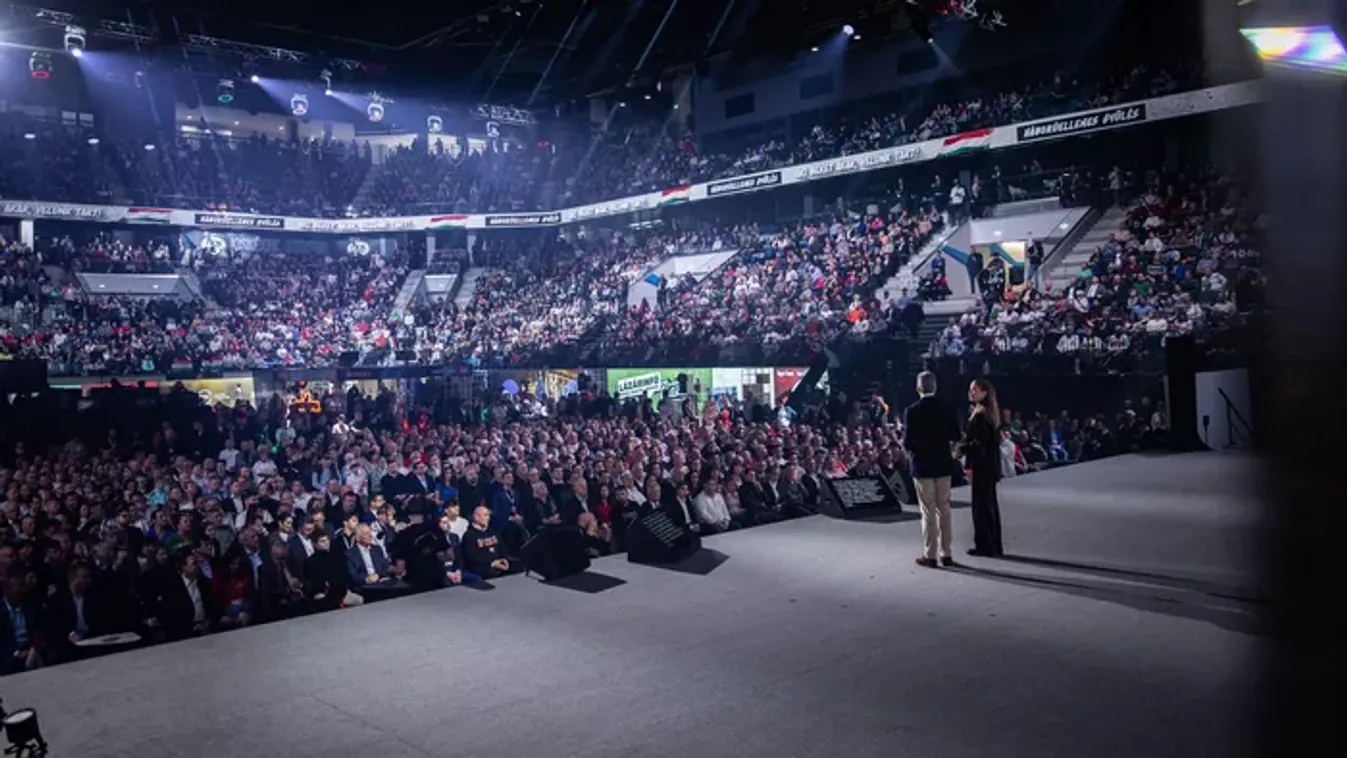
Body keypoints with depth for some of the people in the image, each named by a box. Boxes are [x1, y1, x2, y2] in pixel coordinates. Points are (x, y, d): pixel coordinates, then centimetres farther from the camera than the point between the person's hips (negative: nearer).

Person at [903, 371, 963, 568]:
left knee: (928, 511, 2)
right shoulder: (947, 409, -1)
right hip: (943, 464, 3)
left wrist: (910, 450, 7)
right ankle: (945, 554, 15)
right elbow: (956, 438, 0)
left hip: (922, 465, -3)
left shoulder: (911, 411, -13)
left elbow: (907, 442, -14)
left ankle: (930, 555, 4)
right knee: (944, 509, 11)